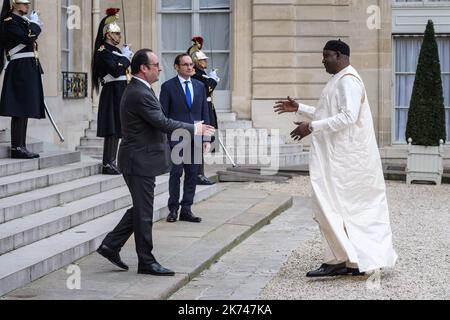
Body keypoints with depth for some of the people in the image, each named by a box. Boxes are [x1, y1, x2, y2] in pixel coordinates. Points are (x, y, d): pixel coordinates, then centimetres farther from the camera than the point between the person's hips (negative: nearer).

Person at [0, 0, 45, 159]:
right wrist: (35, 24, -7)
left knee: (24, 111, 9)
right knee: (19, 111, -9)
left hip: (29, 71, 9)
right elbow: (28, 38, -21)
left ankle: (21, 147, 12)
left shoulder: (24, 21, 18)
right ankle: (17, 148, -7)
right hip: (20, 70, -9)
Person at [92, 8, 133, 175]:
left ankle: (112, 162, 15)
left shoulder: (117, 50, 18)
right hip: (112, 92, -9)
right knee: (112, 129, -10)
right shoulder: (103, 50, -10)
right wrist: (126, 57, -10)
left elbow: (127, 69, 20)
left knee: (117, 129, 10)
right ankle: (107, 164, -8)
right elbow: (116, 71, -21)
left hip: (121, 92, 9)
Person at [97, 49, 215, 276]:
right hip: (140, 161, -10)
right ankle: (146, 262, 8)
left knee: (141, 209, 17)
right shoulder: (140, 94, -21)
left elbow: (157, 123, 19)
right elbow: (163, 123, -23)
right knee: (143, 213, -1)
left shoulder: (138, 90, 13)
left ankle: (111, 245, 19)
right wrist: (194, 129, -12)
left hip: (140, 160, 10)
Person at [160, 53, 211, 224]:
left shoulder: (200, 86, 12)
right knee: (176, 174, 1)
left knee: (192, 175, 5)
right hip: (176, 138, -4)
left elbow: (205, 113, 12)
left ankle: (186, 209, 13)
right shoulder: (168, 87, -2)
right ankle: (173, 209, 11)